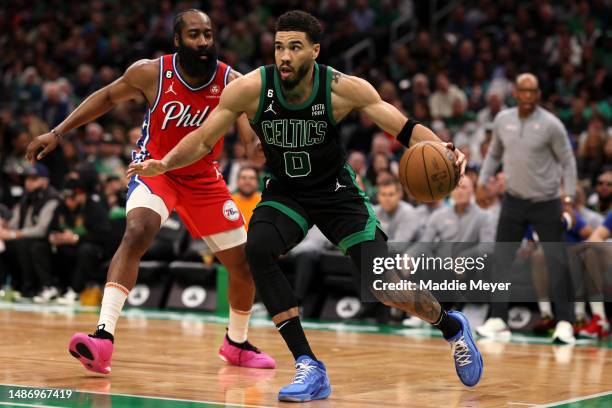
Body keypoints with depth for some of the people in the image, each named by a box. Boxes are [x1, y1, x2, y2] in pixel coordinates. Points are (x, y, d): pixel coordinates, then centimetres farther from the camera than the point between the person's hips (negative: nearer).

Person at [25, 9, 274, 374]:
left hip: (204, 178, 3)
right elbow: (108, 97, 1)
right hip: (155, 168, -3)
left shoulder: (232, 83, -19)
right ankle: (104, 337, -39)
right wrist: (58, 133, 0)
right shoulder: (151, 73, -19)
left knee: (245, 265, 4)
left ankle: (236, 344, 32)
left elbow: (255, 144, -22)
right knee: (137, 234, -33)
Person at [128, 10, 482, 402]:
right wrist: (164, 163, -27)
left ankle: (452, 326, 23)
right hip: (286, 191, 2)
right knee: (257, 249, -30)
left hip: (336, 190, -2)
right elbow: (204, 140, -10)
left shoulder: (343, 89, -23)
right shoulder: (250, 88, -20)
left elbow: (405, 129, -19)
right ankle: (309, 367, -22)